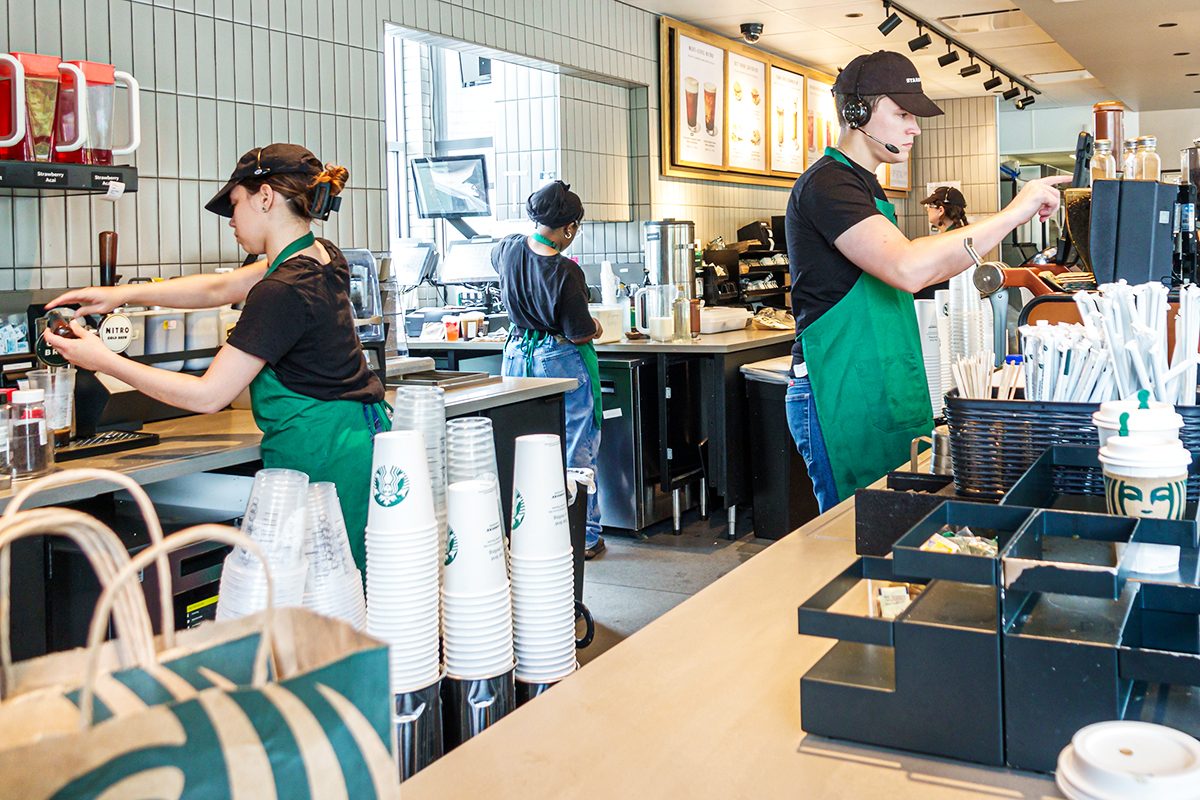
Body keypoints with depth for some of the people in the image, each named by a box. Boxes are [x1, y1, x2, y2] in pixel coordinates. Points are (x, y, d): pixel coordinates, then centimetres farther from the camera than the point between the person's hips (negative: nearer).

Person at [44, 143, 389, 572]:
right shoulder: (324, 258, 8)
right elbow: (221, 287, 19)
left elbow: (208, 395, -15)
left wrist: (104, 361, -6)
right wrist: (124, 293, 15)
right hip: (356, 437, 9)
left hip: (320, 453, -9)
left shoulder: (283, 291, -19)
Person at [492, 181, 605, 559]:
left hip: (519, 355, 6)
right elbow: (580, 333, -16)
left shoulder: (508, 247, -3)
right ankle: (583, 537, 13)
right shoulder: (565, 272, -22)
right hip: (562, 362, -6)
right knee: (576, 453, 5)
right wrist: (596, 327, 6)